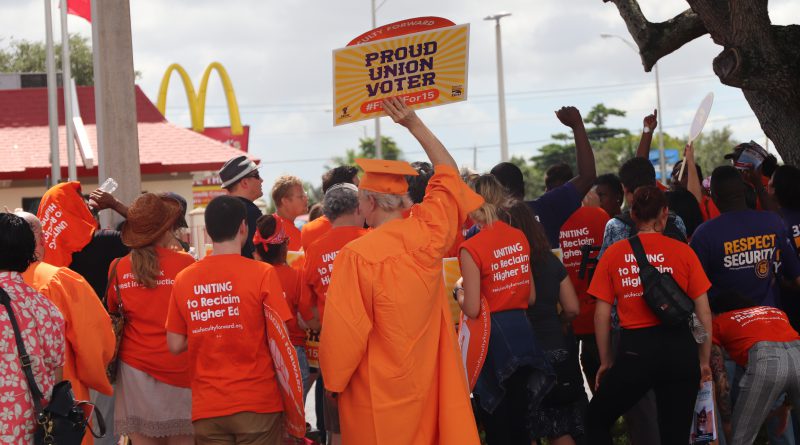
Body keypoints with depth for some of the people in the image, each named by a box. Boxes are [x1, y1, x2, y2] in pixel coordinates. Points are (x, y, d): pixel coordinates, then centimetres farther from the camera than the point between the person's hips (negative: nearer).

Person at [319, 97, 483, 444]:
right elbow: (448, 172, 12)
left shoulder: (356, 256, -18)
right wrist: (413, 124, 15)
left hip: (380, 393, -4)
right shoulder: (428, 233, -6)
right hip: (432, 384, 4)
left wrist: (334, 382, 0)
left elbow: (343, 331, -15)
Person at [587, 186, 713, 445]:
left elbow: (601, 314, 4)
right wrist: (704, 361, 12)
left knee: (597, 421, 20)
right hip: (680, 348, 1)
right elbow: (704, 313, 2)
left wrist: (605, 362, 15)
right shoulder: (682, 251, 1)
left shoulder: (613, 253, 3)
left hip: (634, 350, -1)